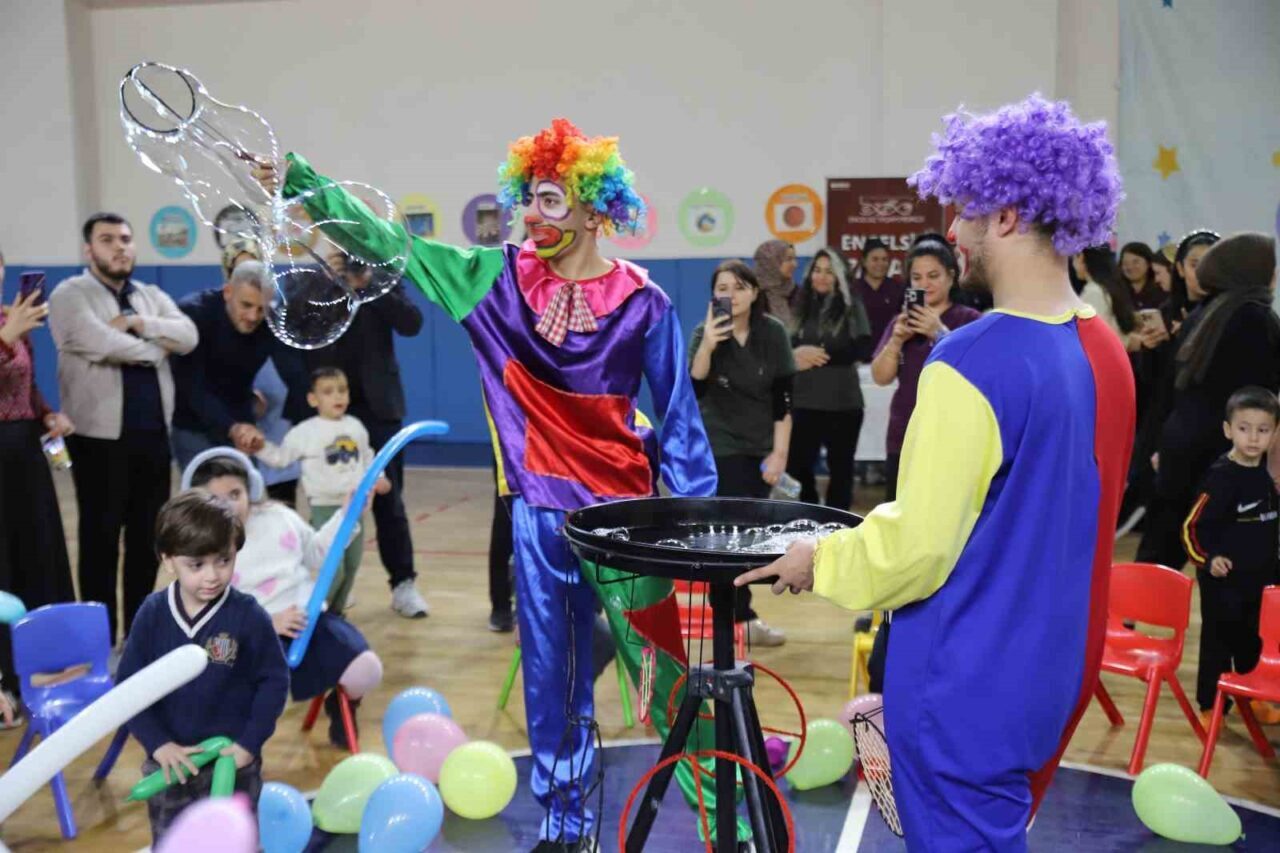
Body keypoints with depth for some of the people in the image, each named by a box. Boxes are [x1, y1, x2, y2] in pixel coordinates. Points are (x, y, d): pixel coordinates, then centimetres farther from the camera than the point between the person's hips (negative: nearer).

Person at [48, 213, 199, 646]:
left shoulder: (152, 296, 16)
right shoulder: (70, 295, -2)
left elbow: (188, 336, -1)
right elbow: (100, 344, -19)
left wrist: (137, 323, -13)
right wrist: (156, 347, -6)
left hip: (154, 435, 5)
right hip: (101, 437, -5)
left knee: (146, 536, 11)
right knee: (101, 537, 3)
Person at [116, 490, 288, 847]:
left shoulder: (249, 616, -16)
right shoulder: (152, 614, -10)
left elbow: (274, 681, -9)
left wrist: (250, 743, -13)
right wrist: (157, 743, -12)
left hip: (232, 757, -2)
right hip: (170, 758, 2)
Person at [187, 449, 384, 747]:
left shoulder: (278, 516, 10)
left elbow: (316, 555, 25)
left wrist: (347, 515, 13)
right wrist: (267, 623, -22)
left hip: (310, 619, 4)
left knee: (366, 672, -20)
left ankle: (341, 706, 19)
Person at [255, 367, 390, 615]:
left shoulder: (356, 427, 6)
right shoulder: (305, 432, -8)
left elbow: (367, 458, 19)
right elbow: (280, 457, 0)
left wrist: (377, 477, 7)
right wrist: (261, 447, -15)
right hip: (325, 508, -5)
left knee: (352, 565, 11)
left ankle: (335, 612, 28)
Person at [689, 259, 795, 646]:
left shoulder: (773, 332, -5)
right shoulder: (705, 333, -9)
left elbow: (783, 398, -4)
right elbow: (694, 390, -23)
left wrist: (780, 452, -8)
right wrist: (707, 346, -38)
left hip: (761, 447, 3)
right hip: (720, 447, -3)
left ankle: (730, 610, 24)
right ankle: (741, 619, -1)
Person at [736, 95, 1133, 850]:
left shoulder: (973, 361, -24)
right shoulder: (1108, 355, 3)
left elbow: (918, 545, -23)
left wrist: (820, 562, -5)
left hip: (967, 682, -8)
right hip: (1049, 669, 8)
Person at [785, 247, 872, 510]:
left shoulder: (851, 306, 1)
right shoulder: (802, 305, 9)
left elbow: (863, 349, -8)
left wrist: (821, 354, -13)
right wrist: (796, 354, -12)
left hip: (843, 403, -2)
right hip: (804, 402, 2)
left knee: (840, 467, 10)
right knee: (797, 466, 1)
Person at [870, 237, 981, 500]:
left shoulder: (970, 320, -3)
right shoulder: (902, 321, 11)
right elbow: (881, 377, 3)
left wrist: (941, 334, -26)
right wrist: (897, 339, -14)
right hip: (903, 438, 5)